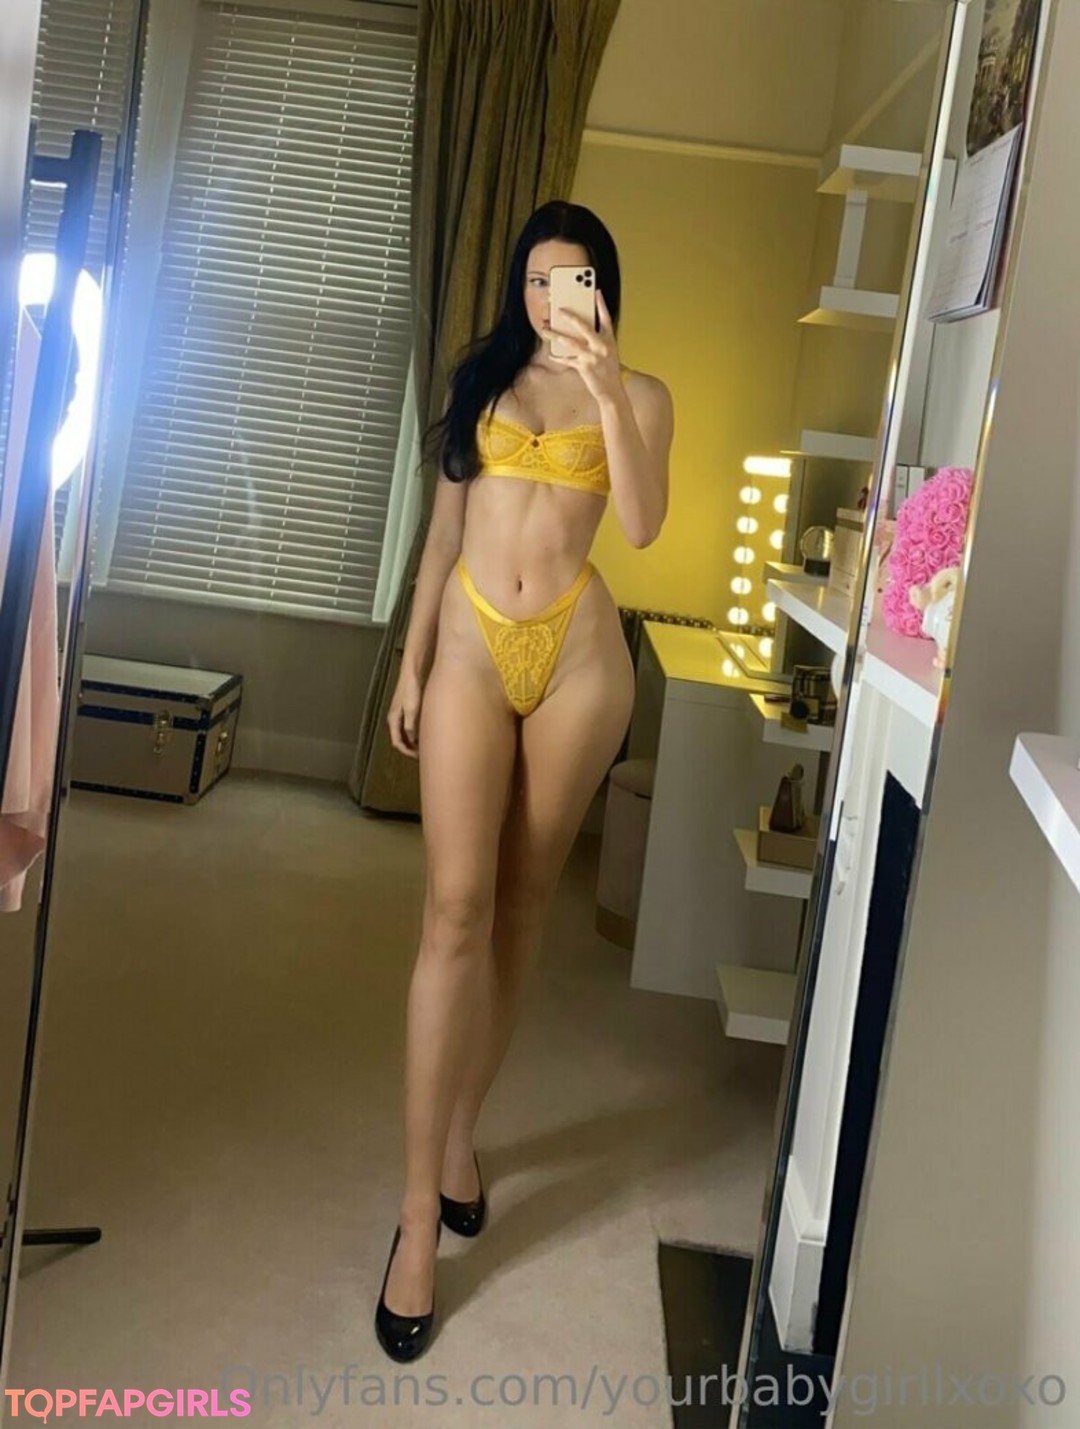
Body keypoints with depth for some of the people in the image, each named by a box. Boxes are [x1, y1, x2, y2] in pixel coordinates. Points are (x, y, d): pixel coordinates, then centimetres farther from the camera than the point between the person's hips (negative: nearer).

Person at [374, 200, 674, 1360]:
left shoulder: (638, 395, 8)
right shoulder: (480, 381, 15)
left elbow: (642, 524, -10)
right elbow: (442, 533, 13)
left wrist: (606, 389, -17)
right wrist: (411, 664, 8)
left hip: (576, 653, 0)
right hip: (472, 645, 1)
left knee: (521, 906, 6)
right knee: (455, 905, -10)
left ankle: (461, 1127, 24)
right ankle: (419, 1203, -6)